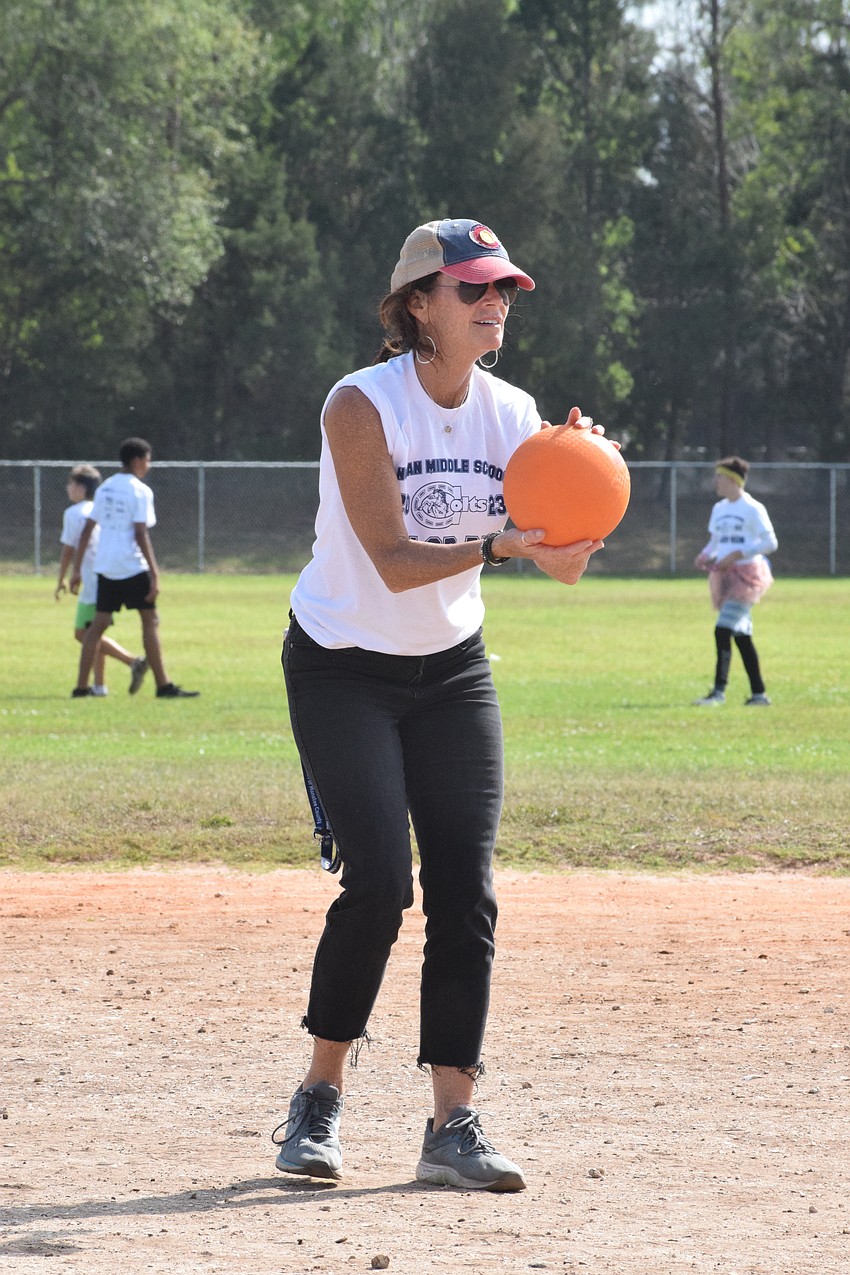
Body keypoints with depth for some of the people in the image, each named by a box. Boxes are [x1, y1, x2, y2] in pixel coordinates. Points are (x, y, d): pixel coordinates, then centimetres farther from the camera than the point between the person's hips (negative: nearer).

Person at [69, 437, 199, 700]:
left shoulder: (104, 488, 13)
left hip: (105, 567, 6)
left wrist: (77, 570, 15)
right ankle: (163, 685, -2)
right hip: (132, 566, -6)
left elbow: (86, 530, 12)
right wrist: (154, 574, -14)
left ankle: (81, 686, 5)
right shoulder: (140, 491, -7)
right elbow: (141, 535, -14)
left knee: (98, 624, 8)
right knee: (150, 621, 0)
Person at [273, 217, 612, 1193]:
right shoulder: (362, 405, -18)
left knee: (466, 894, -5)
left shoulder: (512, 414, -2)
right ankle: (319, 1100, 3)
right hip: (344, 667, -5)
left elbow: (564, 566, -7)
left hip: (452, 672, 5)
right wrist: (497, 545, -39)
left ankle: (453, 1124, -2)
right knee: (379, 884, -15)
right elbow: (394, 561, -26)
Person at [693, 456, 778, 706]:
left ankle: (719, 690, -19)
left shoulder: (752, 509, -8)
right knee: (741, 636, 8)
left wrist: (737, 554, -19)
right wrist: (706, 555, 2)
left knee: (723, 629, -18)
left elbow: (770, 543, -12)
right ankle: (759, 693, 12)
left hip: (746, 574, -8)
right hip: (724, 576, 8)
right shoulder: (719, 509, 16)